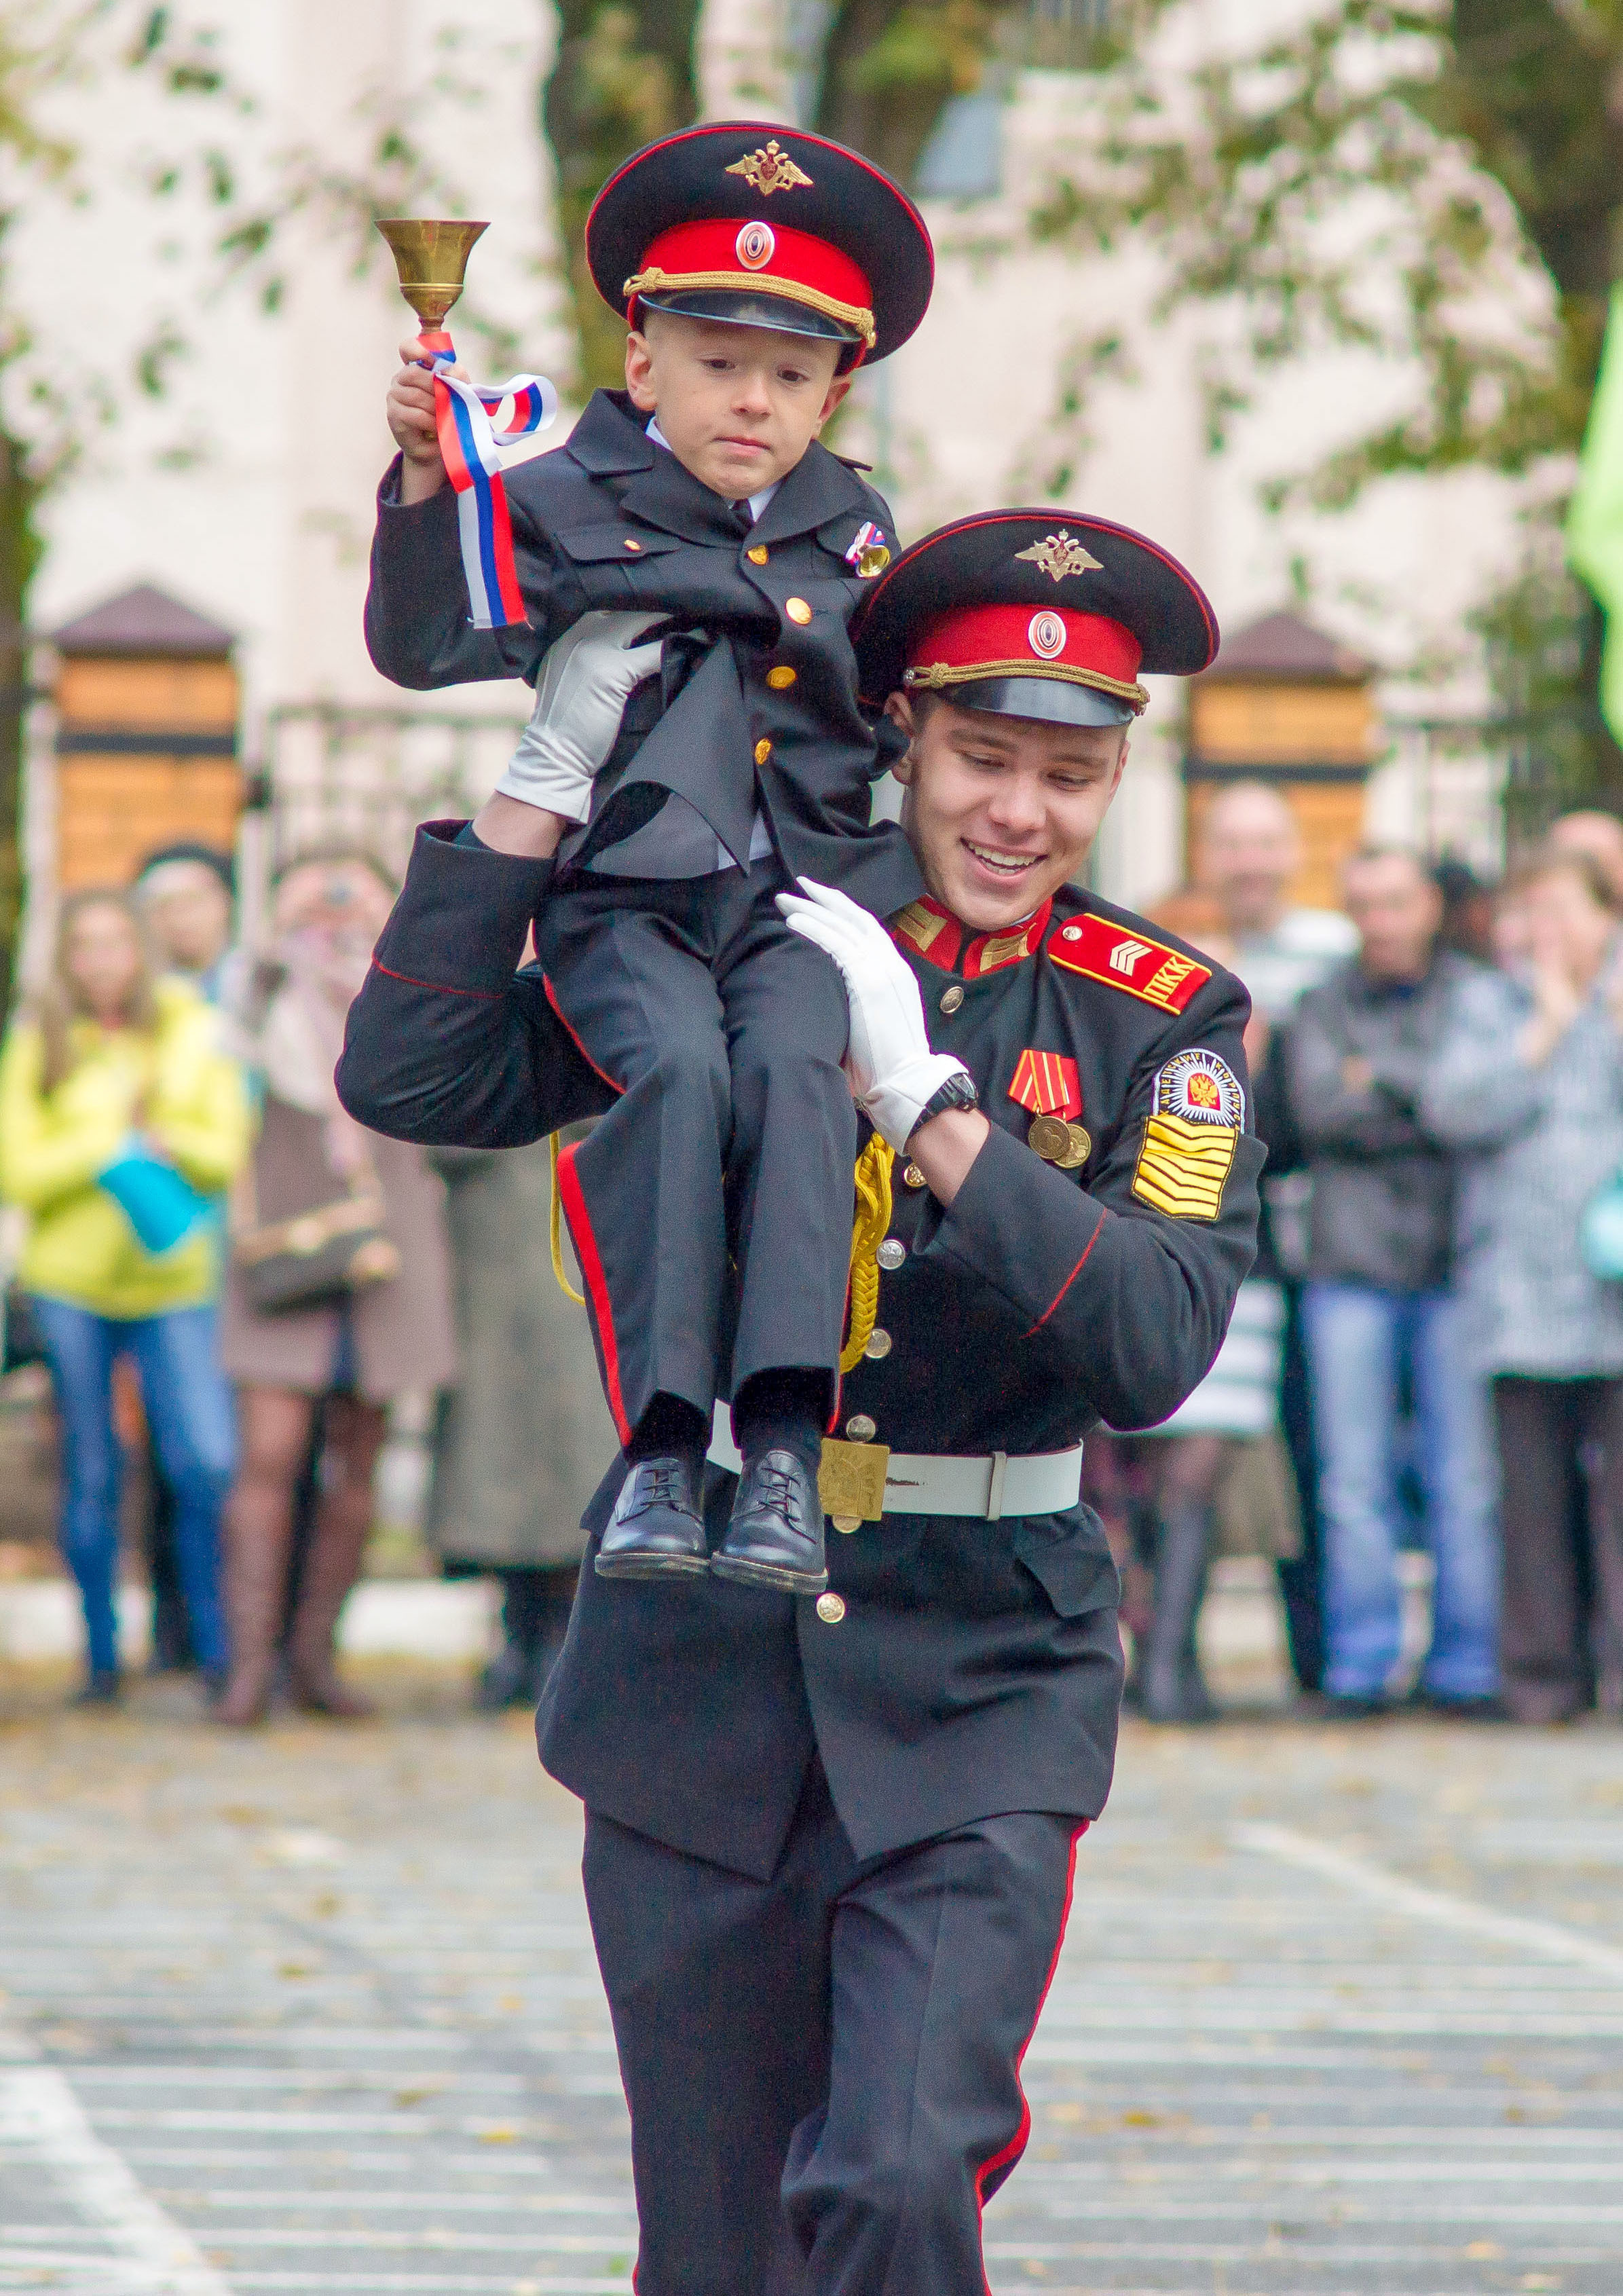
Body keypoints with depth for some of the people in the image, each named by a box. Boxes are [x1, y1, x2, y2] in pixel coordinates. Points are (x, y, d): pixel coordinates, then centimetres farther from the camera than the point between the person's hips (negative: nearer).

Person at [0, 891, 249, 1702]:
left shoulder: (194, 1033, 5)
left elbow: (228, 1151, 3)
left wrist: (164, 1143, -14)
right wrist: (122, 1142, -11)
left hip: (171, 1279, 0)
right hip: (71, 1279, 0)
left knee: (208, 1465, -12)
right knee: (90, 1474, 4)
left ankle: (216, 1650, -2)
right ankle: (101, 1657, 13)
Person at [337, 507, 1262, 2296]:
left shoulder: (1168, 1025, -1)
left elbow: (1154, 1347, -15)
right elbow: (409, 1080, -6)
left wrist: (921, 1103, -21)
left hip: (979, 1676, -2)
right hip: (702, 1639, 2)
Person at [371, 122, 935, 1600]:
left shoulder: (855, 536, 17)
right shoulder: (567, 508, 8)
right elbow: (425, 643, -1)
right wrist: (427, 482, -13)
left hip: (802, 894, 2)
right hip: (625, 895, -2)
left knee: (795, 1067, -28)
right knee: (677, 1071, -31)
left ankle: (784, 1444, -36)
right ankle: (661, 1441, -32)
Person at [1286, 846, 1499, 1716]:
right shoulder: (1323, 1007, 13)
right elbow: (1321, 1108, -3)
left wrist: (1385, 1078, -5)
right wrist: (1430, 1112, -6)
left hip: (1453, 1270, -1)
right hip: (1351, 1265, 1)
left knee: (1465, 1479, -3)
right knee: (1353, 1482, -1)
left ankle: (1467, 1666, 1)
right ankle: (1359, 1665, 4)